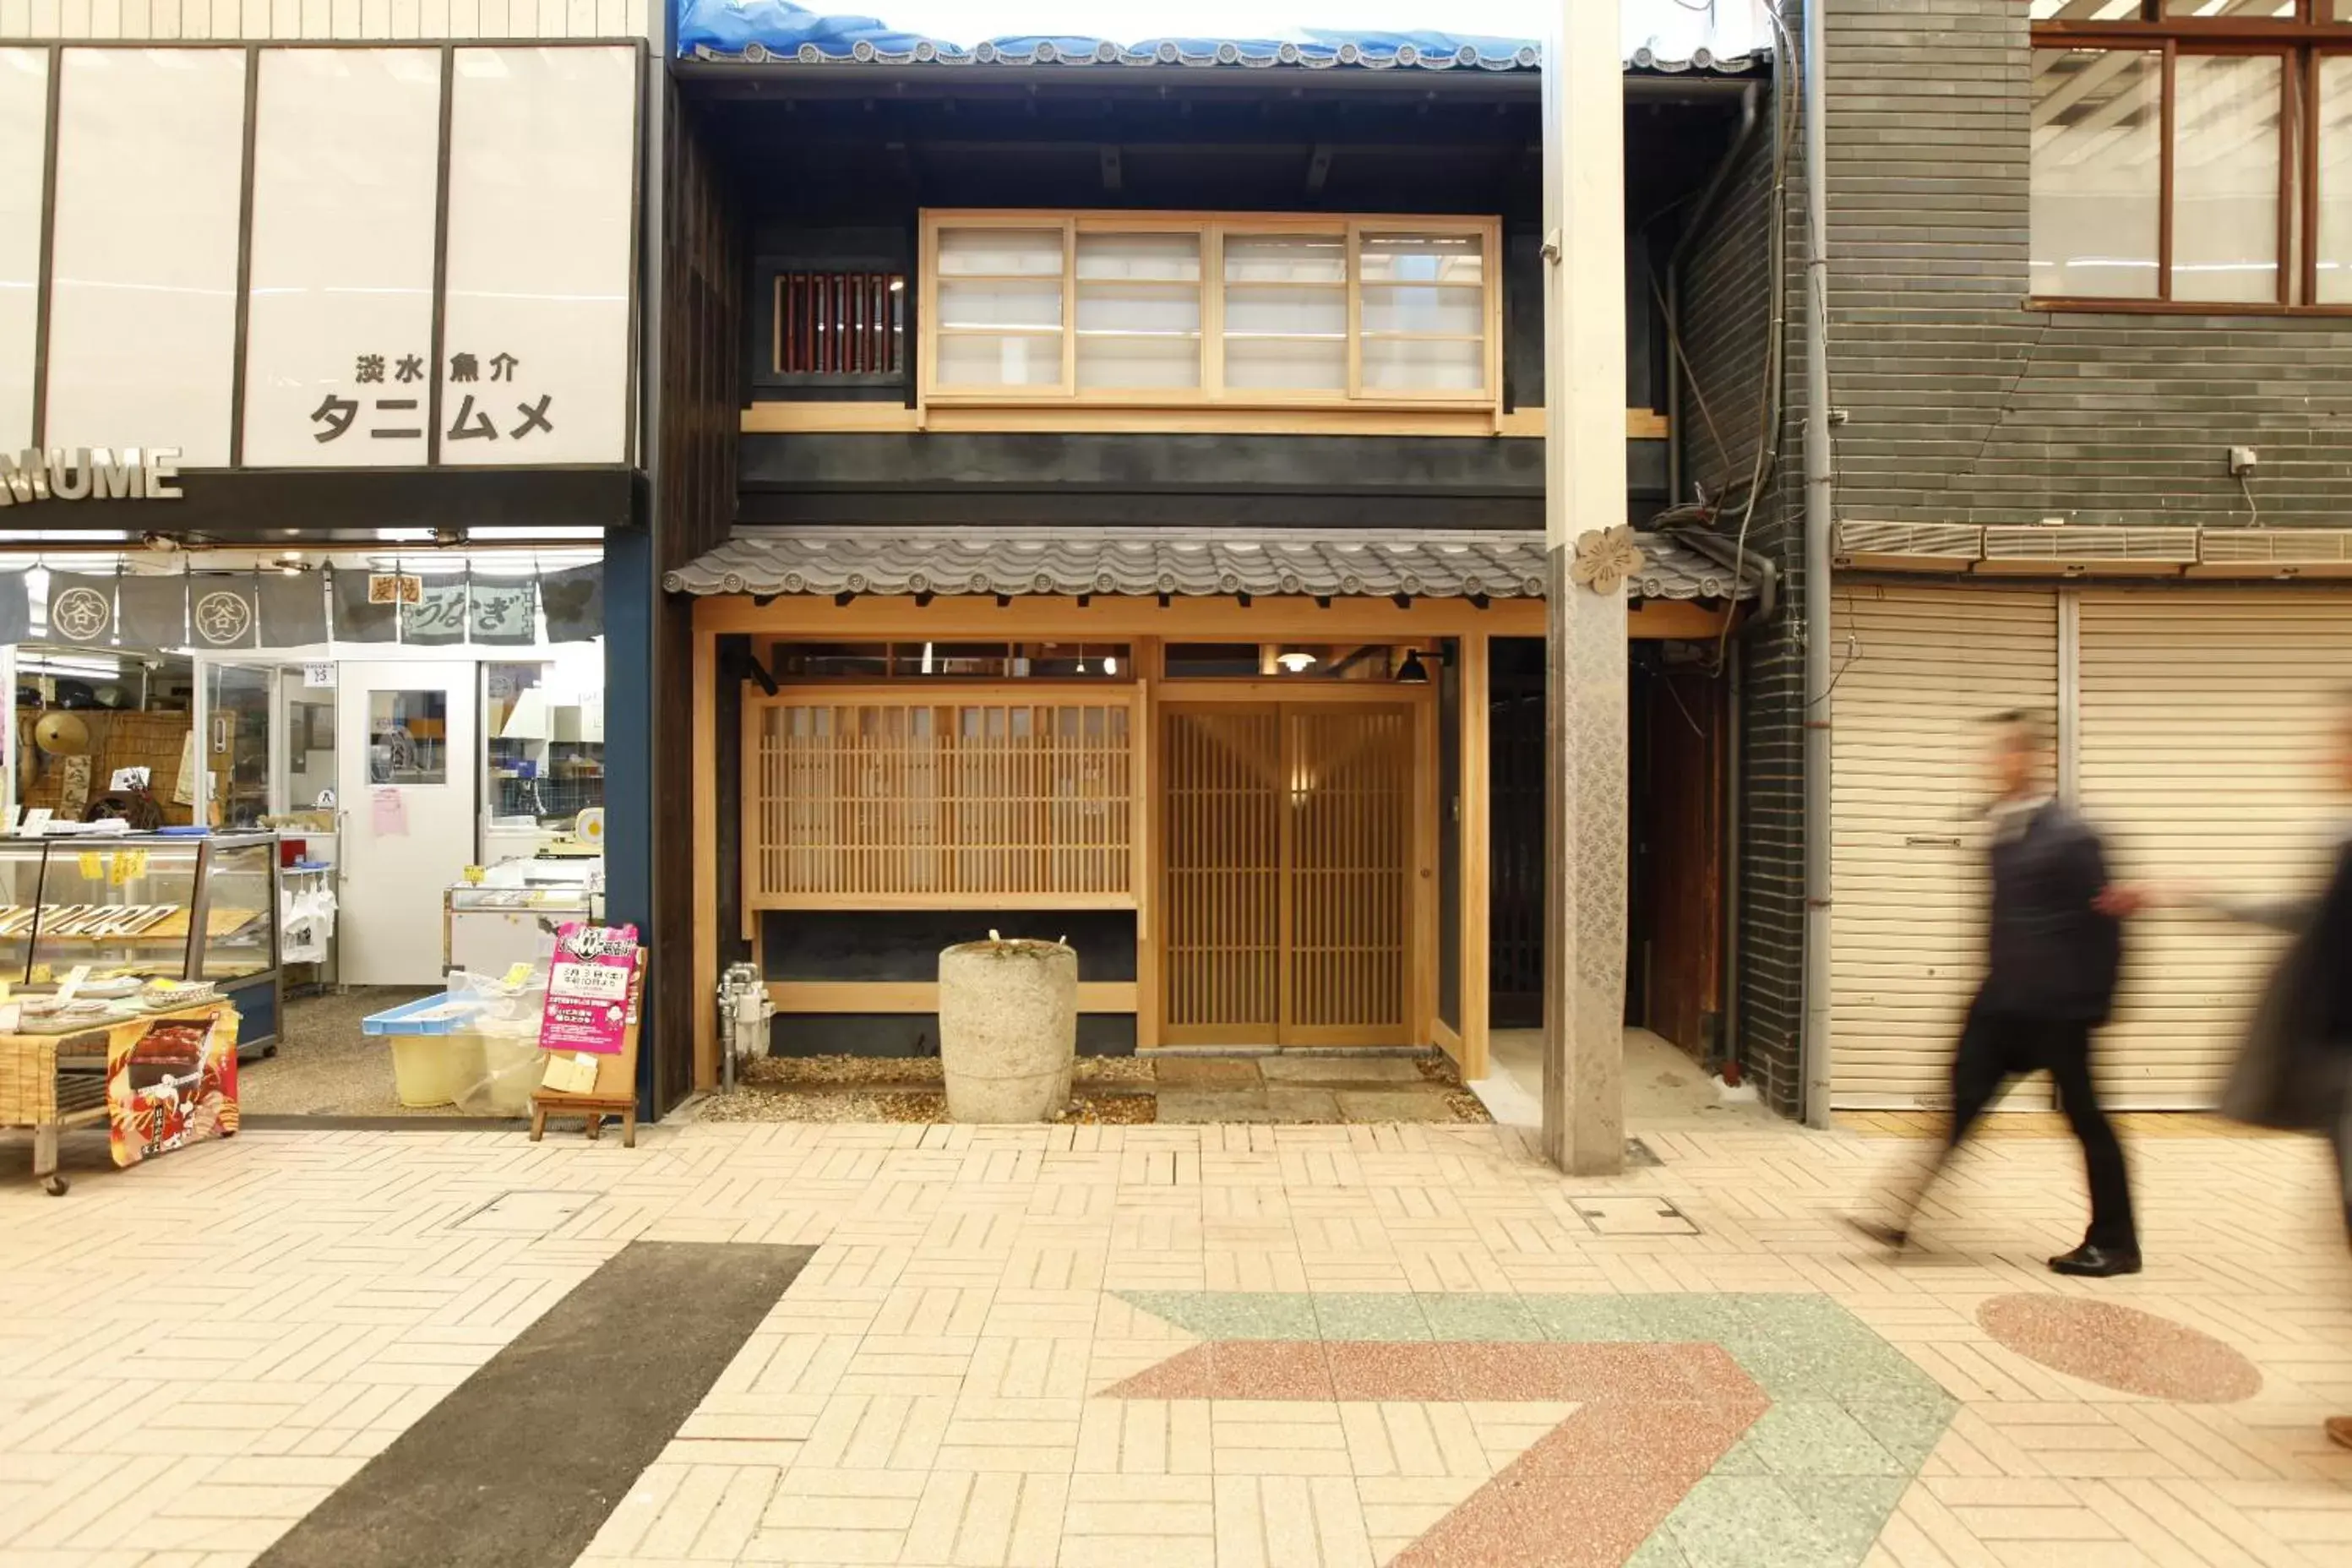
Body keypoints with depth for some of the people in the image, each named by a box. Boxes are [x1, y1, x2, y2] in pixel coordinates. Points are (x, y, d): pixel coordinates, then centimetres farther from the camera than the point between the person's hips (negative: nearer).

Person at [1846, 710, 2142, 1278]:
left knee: (2083, 1116, 7)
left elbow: (2102, 918, -14)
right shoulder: (2003, 828, 8)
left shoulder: (2069, 835, -15)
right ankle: (1903, 1216, 10)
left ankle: (2115, 1244, 23)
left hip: (2056, 1007, -7)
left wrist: (2093, 1001, -13)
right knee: (1961, 1103, 6)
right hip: (2002, 1002, 7)